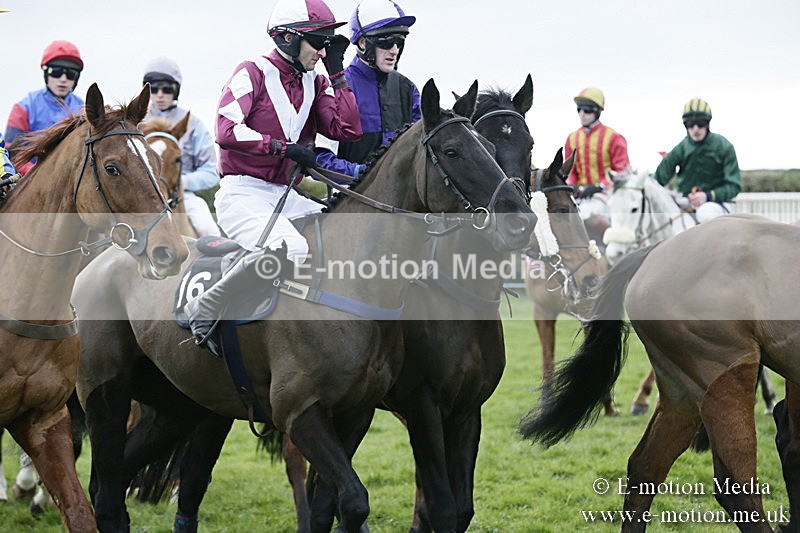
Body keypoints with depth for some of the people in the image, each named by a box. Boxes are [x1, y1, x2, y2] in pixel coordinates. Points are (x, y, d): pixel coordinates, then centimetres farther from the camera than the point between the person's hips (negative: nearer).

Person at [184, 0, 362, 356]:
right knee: (289, 249, -35)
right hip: (242, 193, -8)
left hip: (285, 196, 8)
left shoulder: (314, 84, 14)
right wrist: (284, 147, -19)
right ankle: (204, 310, -20)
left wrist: (337, 70, 2)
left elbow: (348, 130, 1)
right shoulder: (253, 73, -5)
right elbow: (227, 131, -18)